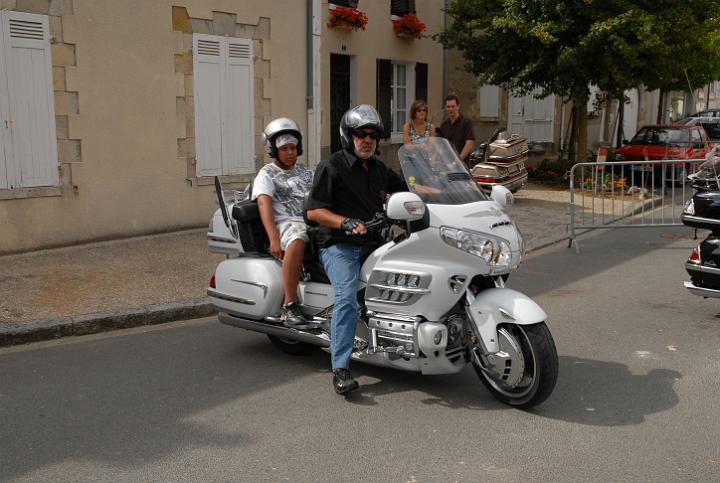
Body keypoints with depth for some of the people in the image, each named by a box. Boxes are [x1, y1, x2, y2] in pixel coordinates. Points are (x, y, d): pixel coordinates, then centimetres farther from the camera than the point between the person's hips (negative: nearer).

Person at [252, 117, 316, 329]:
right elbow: (264, 205, -8)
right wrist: (274, 239, -24)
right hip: (286, 223, -6)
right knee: (297, 240, -40)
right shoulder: (266, 175, 8)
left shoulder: (305, 172, 26)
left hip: (313, 221, 6)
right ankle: (289, 307, -37)